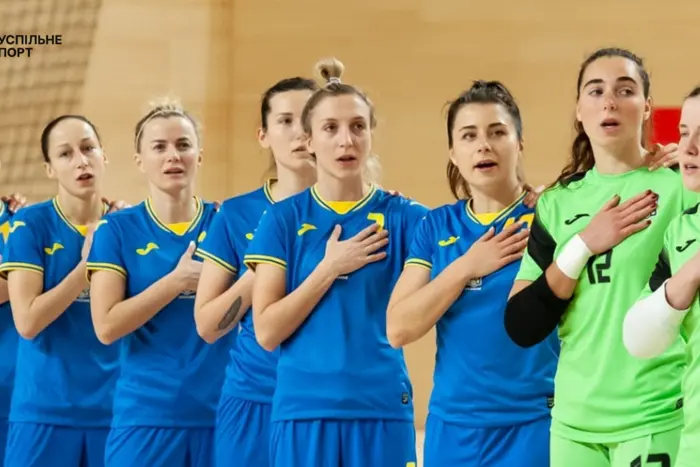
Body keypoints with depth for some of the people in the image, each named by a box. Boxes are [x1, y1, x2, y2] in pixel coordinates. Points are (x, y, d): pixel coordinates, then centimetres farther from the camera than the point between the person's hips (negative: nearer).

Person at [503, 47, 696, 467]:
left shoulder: (681, 187, -5)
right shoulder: (557, 204, 7)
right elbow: (521, 328, -1)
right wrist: (584, 244, -9)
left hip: (656, 419, -4)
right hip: (575, 421, 4)